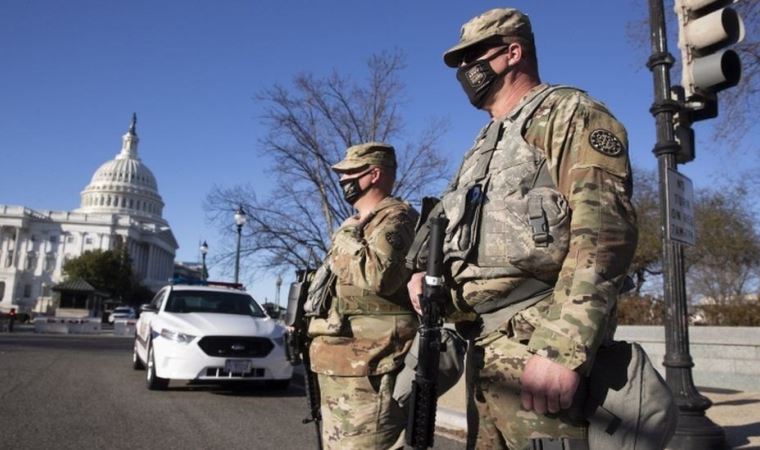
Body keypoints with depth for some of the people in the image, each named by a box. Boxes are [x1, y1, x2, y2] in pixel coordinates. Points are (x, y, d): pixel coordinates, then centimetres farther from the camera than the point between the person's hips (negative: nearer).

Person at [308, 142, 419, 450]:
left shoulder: (395, 218, -9)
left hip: (368, 371, -10)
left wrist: (345, 240, -15)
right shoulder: (354, 225, 21)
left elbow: (380, 275, -28)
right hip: (338, 369, 10)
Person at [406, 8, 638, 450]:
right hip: (485, 345, 8)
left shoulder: (568, 113, -1)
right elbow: (451, 224, 29)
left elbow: (605, 231, -15)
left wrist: (562, 349, -24)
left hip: (537, 343, -8)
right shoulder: (485, 146, 25)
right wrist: (422, 270, 6)